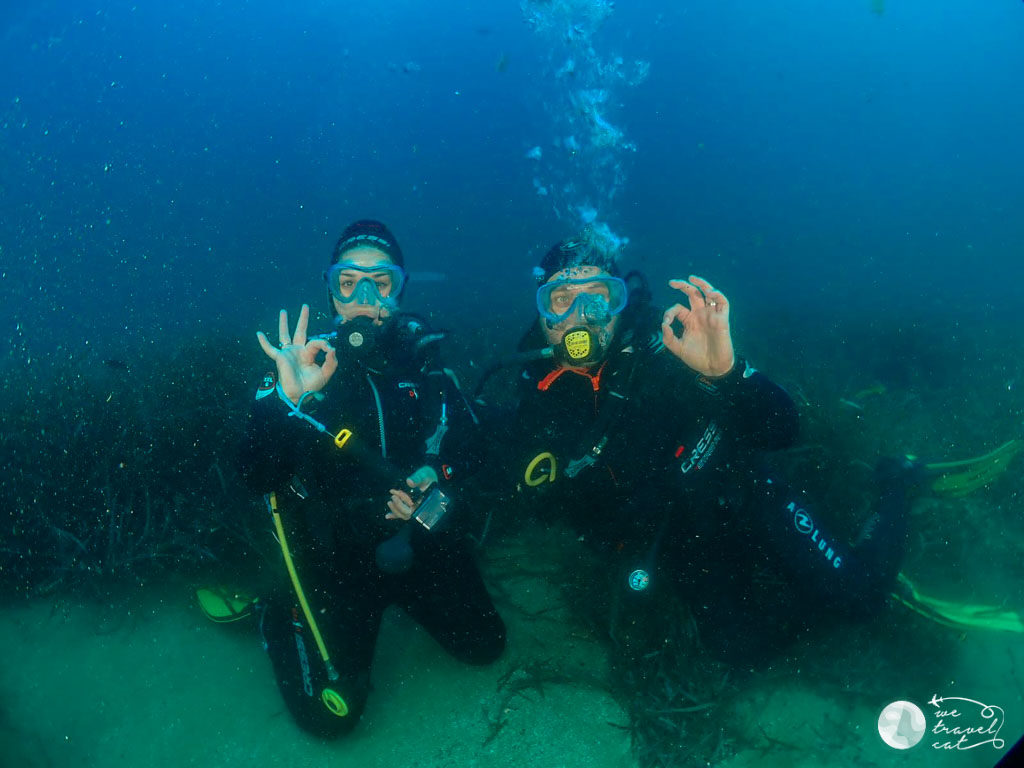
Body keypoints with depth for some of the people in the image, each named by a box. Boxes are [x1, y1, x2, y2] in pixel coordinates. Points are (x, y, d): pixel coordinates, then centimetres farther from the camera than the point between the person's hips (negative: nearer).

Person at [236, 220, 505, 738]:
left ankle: (397, 593, 31)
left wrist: (437, 477, -10)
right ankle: (282, 616, 18)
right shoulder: (303, 365, -14)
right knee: (332, 714, -8)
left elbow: (468, 437, 8)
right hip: (334, 552, -3)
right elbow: (257, 477, -22)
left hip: (414, 535, 4)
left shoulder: (420, 352, -5)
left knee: (485, 646, 10)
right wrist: (288, 399, -36)